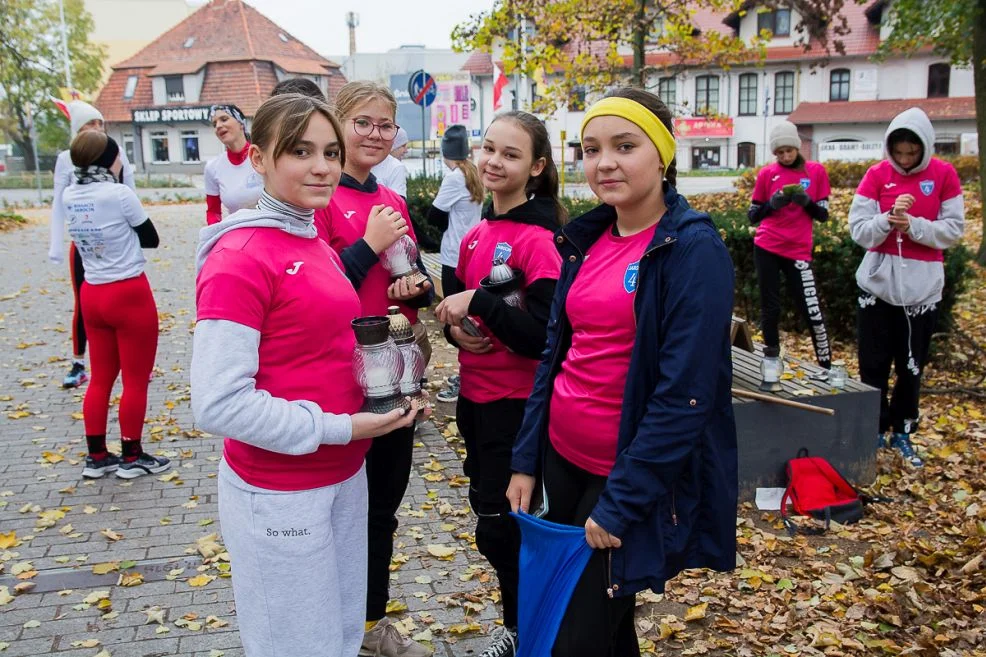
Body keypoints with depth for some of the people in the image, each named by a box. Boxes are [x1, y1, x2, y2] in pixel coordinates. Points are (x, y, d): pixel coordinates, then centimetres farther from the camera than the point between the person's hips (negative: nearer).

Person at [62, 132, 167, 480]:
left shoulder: (69, 197, 4)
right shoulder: (120, 194, -15)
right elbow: (151, 239, -4)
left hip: (91, 294, 7)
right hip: (129, 295, -7)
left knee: (100, 378, 15)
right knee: (136, 380, 5)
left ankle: (96, 456, 22)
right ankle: (132, 457, 14)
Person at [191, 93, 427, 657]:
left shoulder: (317, 244, 8)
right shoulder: (238, 257, -18)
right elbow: (219, 404, -23)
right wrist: (340, 429, -20)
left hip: (345, 475, 8)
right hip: (279, 495, -8)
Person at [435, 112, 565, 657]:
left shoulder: (539, 239, -17)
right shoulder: (476, 234, 6)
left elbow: (547, 336, -21)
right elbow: (455, 297, 15)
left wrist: (480, 301, -24)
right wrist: (455, 327, -6)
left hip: (516, 402, -8)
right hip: (475, 393, 8)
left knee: (498, 524, 3)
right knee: (489, 507, 19)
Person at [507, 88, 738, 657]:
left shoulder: (694, 249, -16)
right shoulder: (586, 240, 5)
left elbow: (685, 393, -20)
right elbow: (556, 354, 10)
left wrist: (621, 502, -19)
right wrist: (525, 459, 6)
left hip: (630, 476, -6)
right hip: (562, 458, 7)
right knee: (556, 611, 20)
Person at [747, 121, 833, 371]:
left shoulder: (816, 171, 3)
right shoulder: (766, 174, 3)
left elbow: (823, 215, 5)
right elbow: (752, 215, 7)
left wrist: (806, 201, -14)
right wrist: (772, 203, -11)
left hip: (798, 251, -1)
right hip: (766, 248, 1)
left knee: (812, 311, -3)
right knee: (770, 308, 6)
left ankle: (826, 367, 8)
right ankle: (771, 363, 17)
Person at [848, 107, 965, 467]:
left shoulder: (944, 175, -3)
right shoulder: (876, 175, -3)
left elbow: (953, 231, -5)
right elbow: (859, 231, -6)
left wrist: (912, 225, -19)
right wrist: (889, 218, -24)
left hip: (922, 287, 0)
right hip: (877, 283, 0)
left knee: (911, 367, 8)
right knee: (873, 365, 7)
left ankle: (903, 433, 24)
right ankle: (875, 431, 22)